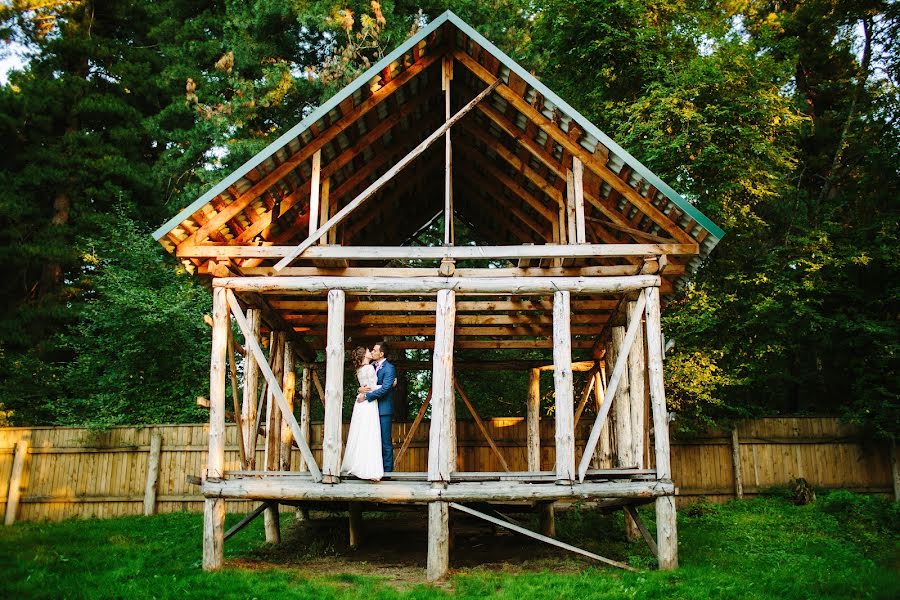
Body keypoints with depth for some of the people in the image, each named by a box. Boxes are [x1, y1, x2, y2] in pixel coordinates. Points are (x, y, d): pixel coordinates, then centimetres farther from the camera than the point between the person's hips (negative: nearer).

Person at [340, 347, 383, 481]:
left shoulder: (359, 369, 12)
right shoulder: (370, 368, -11)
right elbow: (373, 387, -14)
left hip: (360, 404, 8)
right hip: (369, 404, -8)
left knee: (357, 437, 12)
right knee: (369, 438, -11)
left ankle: (352, 467, 18)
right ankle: (370, 471, -14)